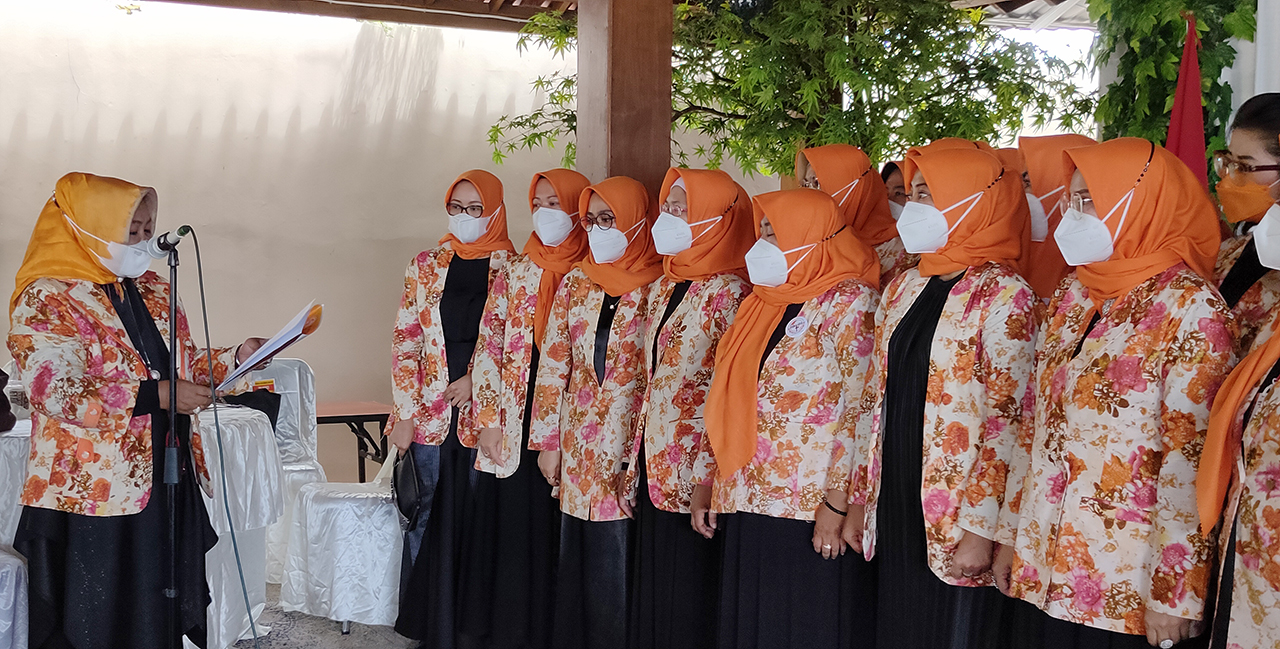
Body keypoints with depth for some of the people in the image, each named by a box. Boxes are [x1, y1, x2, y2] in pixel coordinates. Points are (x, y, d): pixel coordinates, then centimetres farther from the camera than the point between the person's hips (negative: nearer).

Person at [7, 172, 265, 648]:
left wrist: (235, 357, 0)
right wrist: (157, 395, -24)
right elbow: (58, 393, -20)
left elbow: (183, 364, 19)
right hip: (90, 499, -6)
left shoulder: (152, 290, 12)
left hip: (167, 484, 6)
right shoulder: (47, 300, -10)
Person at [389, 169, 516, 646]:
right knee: (428, 516, 7)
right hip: (429, 414, 2)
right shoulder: (426, 266, 7)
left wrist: (477, 378, -11)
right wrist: (404, 415, -2)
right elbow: (405, 341, 4)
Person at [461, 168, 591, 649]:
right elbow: (489, 345, 6)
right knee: (506, 527, 6)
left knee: (550, 533, 2)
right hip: (510, 429, 3)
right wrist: (488, 421, -2)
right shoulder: (514, 272, 9)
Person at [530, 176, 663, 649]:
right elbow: (553, 365, 8)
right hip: (579, 446, 4)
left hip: (633, 448, -3)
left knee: (623, 555, 2)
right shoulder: (575, 285, 7)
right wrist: (548, 441, 5)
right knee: (580, 555, 11)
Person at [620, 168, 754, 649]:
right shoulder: (663, 288, 12)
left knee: (687, 594, 1)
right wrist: (636, 465, 13)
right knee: (650, 589, 13)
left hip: (691, 475, -7)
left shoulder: (728, 293, -11)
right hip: (652, 469, 8)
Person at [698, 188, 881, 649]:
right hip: (748, 503, 7)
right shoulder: (766, 302, 15)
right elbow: (727, 402, 17)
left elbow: (858, 410, -15)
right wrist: (705, 482, 14)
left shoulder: (849, 302, -8)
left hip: (811, 511, -7)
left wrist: (836, 503, -19)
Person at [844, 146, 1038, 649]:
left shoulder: (1003, 295, -11)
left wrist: (980, 528, -16)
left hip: (955, 523, -6)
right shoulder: (903, 289, 9)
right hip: (894, 508, 6)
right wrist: (859, 498, 12)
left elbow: (1006, 419, -14)